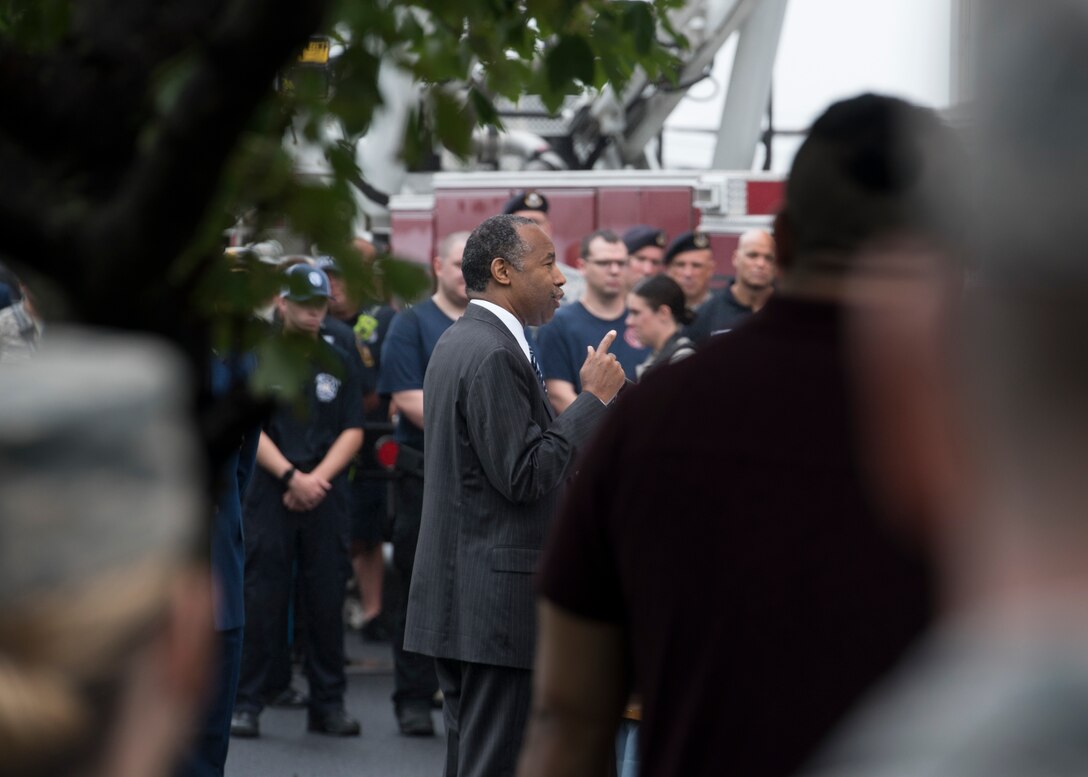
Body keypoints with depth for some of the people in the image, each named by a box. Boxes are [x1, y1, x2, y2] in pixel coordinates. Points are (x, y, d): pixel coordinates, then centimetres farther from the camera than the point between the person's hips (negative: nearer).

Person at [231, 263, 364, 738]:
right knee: (261, 598, -4)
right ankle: (247, 703, 1)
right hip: (269, 493, -3)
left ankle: (328, 704, 10)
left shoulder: (338, 364, 12)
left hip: (326, 495, 3)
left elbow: (353, 432, 7)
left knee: (326, 600, 4)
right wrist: (292, 476, -13)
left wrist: (317, 478, -7)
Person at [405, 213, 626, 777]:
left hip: (459, 597, 11)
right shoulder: (495, 354, -17)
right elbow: (524, 476, -20)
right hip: (498, 602, -11)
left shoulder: (460, 342, 16)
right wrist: (595, 397, -14)